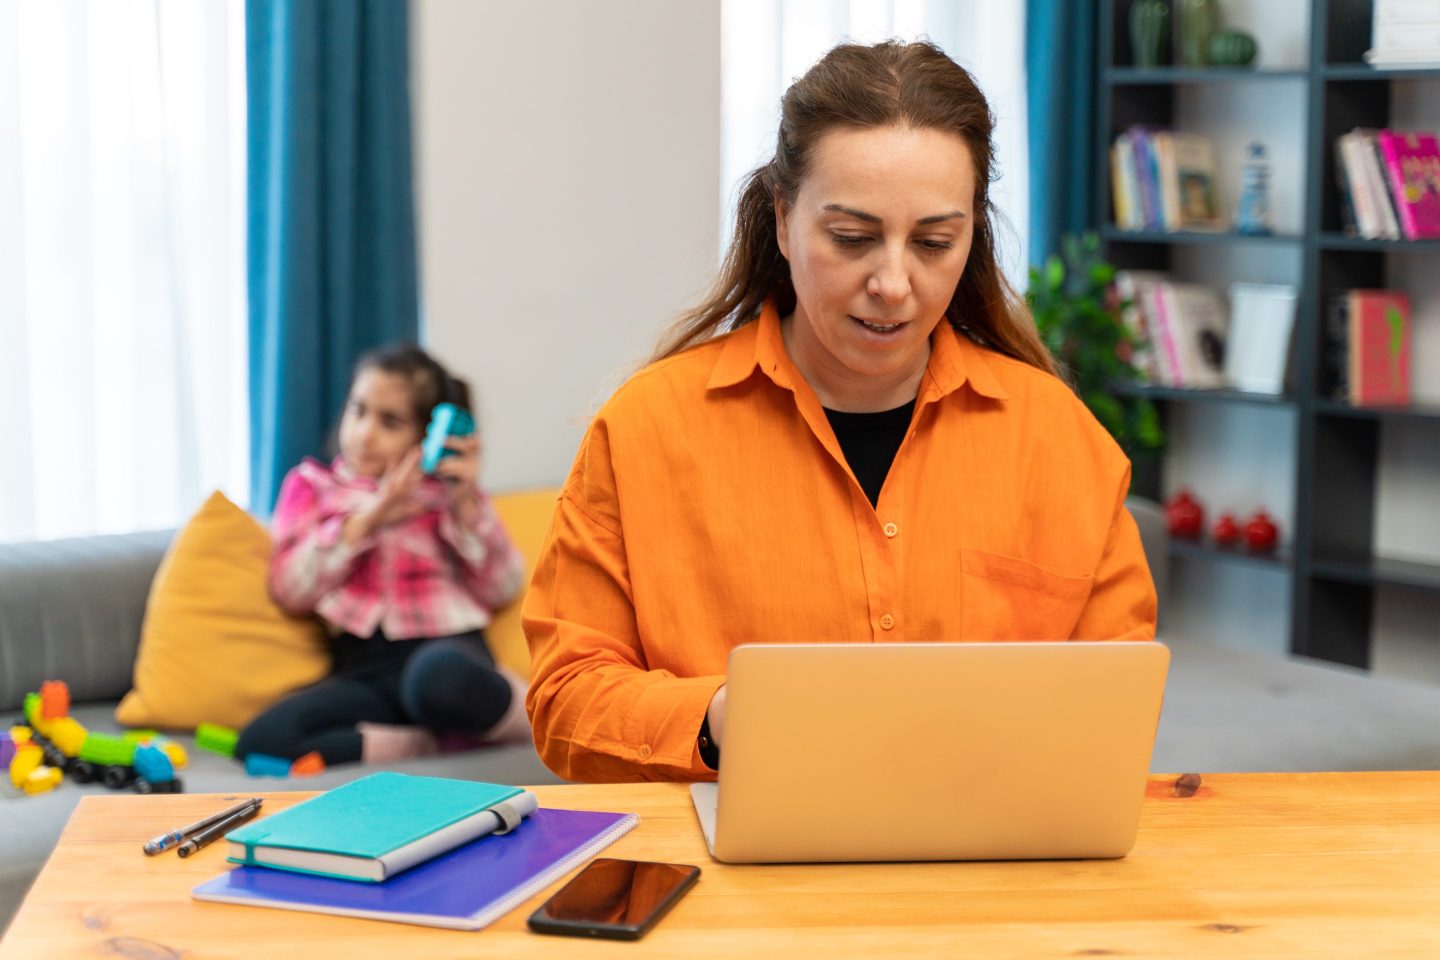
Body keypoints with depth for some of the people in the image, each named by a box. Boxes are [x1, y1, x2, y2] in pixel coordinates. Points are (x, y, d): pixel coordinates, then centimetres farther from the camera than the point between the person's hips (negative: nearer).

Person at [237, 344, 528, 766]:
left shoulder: (445, 489, 19)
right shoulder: (312, 485, 21)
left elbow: (501, 590, 8)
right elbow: (290, 590, 5)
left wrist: (466, 503, -3)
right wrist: (368, 518, -5)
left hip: (444, 646, -2)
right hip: (363, 667, 3)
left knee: (439, 676, -42)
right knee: (261, 740, -29)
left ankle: (524, 709, -14)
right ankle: (422, 744, -23)